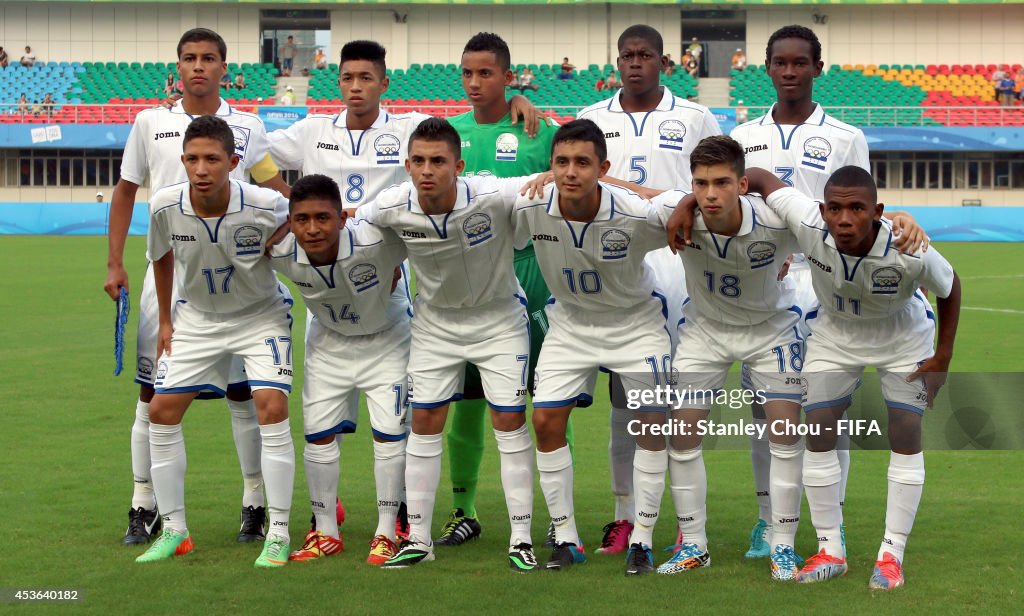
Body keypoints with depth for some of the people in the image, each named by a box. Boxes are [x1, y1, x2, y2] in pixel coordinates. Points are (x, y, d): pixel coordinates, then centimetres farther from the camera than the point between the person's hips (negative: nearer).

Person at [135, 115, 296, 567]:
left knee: (272, 409, -19)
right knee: (161, 411, -1)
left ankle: (278, 534, -9)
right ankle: (174, 530, 12)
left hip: (261, 314, -3)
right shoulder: (165, 206, -19)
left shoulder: (266, 206, -29)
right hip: (197, 316, 3)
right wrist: (165, 320, 7)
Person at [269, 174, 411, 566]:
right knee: (318, 433, 3)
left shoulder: (375, 243, -40)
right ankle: (326, 533, 17)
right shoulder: (281, 255, -28)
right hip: (328, 342, 3)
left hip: (386, 339, -3)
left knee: (389, 432, -8)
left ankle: (386, 533, 6)